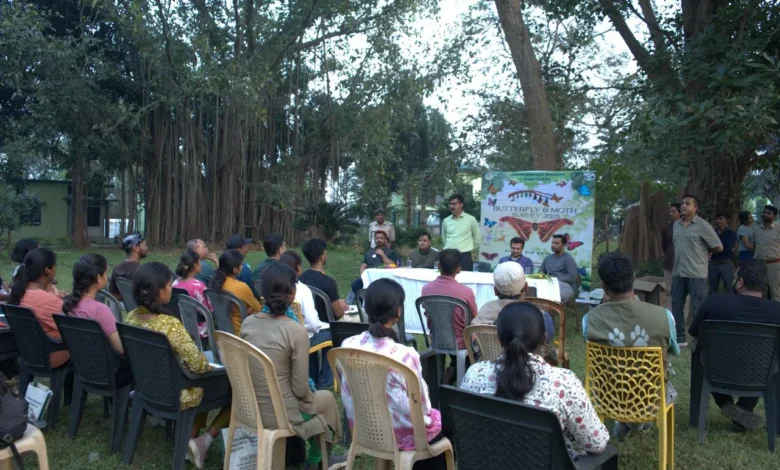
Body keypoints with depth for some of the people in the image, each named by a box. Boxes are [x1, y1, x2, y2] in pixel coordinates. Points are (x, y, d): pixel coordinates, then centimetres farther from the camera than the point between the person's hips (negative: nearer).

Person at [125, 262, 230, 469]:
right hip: (177, 393, -8)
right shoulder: (170, 325, -32)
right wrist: (210, 365, -6)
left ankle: (191, 438, 24)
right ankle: (203, 441, 6)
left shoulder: (132, 317, -7)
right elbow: (199, 365, -29)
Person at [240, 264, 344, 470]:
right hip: (279, 415, -6)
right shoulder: (296, 331, -22)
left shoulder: (248, 323, -4)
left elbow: (249, 369, 8)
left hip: (249, 408, 6)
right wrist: (311, 396, 5)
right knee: (327, 398, 23)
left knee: (315, 396, 30)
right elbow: (301, 389, -17)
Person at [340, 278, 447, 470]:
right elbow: (421, 406, -19)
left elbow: (348, 395, 1)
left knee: (432, 415, 30)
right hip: (400, 434, -5)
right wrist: (428, 414, 2)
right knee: (444, 420, 25)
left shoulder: (348, 346, -13)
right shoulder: (403, 355, -30)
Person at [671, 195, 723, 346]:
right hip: (678, 273, 6)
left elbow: (718, 247, -6)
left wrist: (704, 252, 7)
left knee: (698, 309, 1)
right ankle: (680, 338, 20)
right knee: (676, 306, 10)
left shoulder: (702, 225, -9)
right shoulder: (676, 224, 9)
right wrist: (676, 265, 13)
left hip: (696, 274, -6)